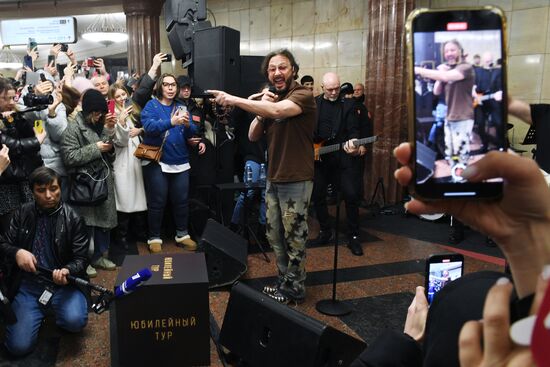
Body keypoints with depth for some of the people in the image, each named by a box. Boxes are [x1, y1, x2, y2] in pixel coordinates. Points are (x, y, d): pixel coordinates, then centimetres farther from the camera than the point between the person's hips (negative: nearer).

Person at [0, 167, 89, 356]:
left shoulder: (73, 218, -5)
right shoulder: (22, 213, 3)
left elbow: (81, 258, -5)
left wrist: (67, 271, -28)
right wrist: (17, 252, -15)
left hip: (62, 283, -2)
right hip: (28, 285, 2)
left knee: (75, 321, -29)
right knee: (19, 346, -12)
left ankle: (53, 311, 7)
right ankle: (42, 311, 19)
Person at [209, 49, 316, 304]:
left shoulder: (303, 95, -11)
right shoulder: (270, 99, 13)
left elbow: (278, 111, -33)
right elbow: (253, 137, 8)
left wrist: (234, 100, -31)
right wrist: (261, 110, -9)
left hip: (296, 181, -7)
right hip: (273, 179, 8)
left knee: (293, 238, 3)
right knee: (274, 236, 14)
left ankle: (294, 288, 19)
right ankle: (284, 282, 31)